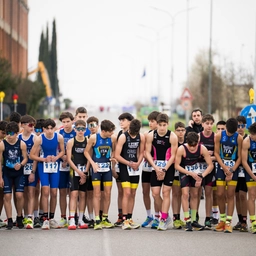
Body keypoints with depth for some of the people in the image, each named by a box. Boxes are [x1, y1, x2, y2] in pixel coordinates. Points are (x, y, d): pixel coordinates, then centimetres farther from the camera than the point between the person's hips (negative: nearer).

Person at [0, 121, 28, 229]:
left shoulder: (21, 144, -5)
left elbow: (25, 158, 3)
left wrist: (20, 164, -20)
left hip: (18, 173, 0)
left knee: (19, 195, -7)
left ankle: (19, 217, 13)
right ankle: (9, 220, 2)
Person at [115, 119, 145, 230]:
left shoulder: (141, 137, 2)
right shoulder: (123, 137, -12)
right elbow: (117, 155, -13)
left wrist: (138, 163, -5)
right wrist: (129, 163, -15)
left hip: (135, 168, 5)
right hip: (124, 167, -5)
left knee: (133, 194, 8)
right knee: (127, 193, -13)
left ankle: (130, 219, 15)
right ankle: (125, 221, -12)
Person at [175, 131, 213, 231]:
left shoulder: (202, 149, -23)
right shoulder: (181, 149, -29)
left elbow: (210, 165, -17)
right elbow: (177, 165, -20)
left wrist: (201, 176, -29)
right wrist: (191, 173, -26)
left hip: (196, 172, 3)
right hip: (184, 171, -3)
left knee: (195, 195, 9)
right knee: (185, 194, -15)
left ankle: (193, 220, 19)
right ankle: (187, 221, -12)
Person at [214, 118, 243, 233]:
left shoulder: (239, 138, -7)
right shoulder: (219, 136, -4)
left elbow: (239, 157, -5)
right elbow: (216, 153, -3)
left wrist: (232, 170, -13)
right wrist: (225, 167, -12)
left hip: (233, 168, -1)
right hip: (221, 167, 1)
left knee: (230, 195, -3)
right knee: (220, 194, 0)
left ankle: (228, 222, -2)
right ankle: (222, 220, 17)